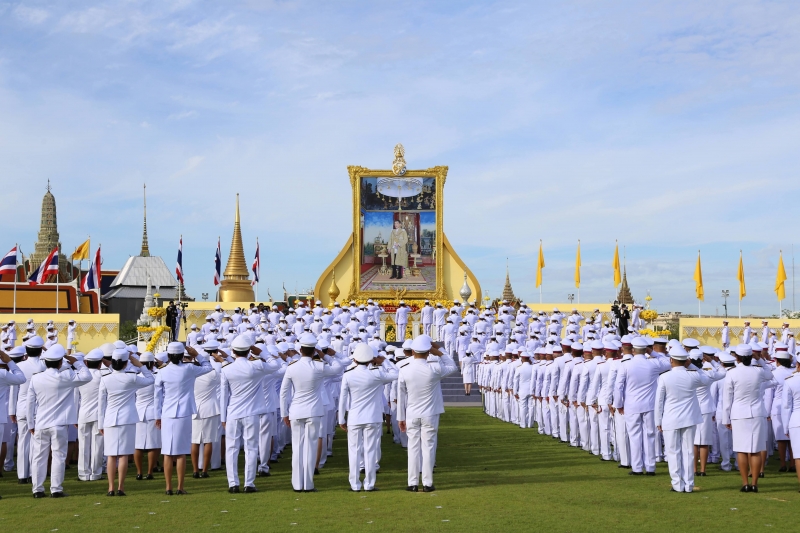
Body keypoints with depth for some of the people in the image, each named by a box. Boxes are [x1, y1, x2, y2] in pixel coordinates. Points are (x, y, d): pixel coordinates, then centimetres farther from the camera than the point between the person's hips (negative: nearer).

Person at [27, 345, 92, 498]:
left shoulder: (35, 378, 0)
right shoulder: (66, 376, -11)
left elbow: (30, 403, 3)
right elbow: (87, 376, -5)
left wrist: (31, 424, 10)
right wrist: (76, 362, 4)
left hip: (40, 425, 3)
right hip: (59, 425, -3)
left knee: (39, 457, 9)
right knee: (58, 457, 2)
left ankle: (37, 489, 11)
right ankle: (56, 489, 2)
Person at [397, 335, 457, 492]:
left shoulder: (404, 371, -8)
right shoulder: (435, 369, -13)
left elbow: (401, 396, -1)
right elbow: (453, 367, 7)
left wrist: (401, 417, 7)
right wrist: (440, 353, 4)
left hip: (412, 415, 1)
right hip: (430, 415, -1)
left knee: (413, 448, 7)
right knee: (428, 447, 4)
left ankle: (413, 483, 9)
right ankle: (427, 483, 7)